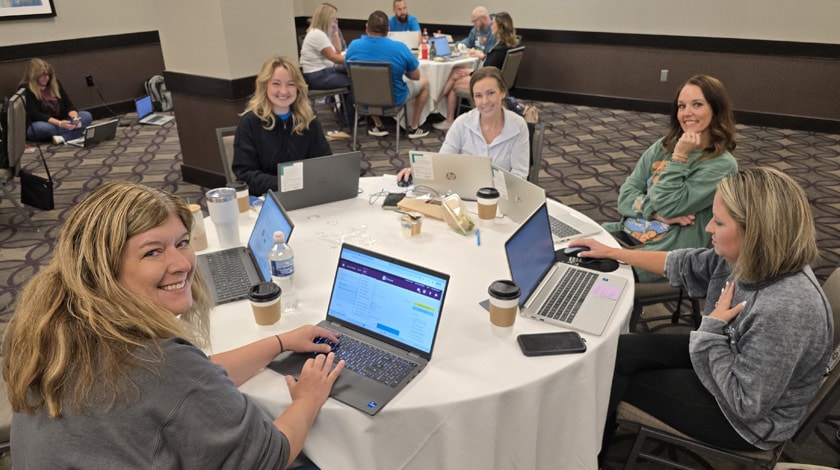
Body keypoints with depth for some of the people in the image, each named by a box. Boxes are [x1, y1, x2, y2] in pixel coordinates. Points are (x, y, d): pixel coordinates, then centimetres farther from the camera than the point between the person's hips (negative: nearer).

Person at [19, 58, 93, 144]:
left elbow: (68, 105, 1)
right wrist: (59, 123, -33)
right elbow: (35, 115, -19)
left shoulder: (54, 83, 6)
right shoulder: (26, 90, -10)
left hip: (60, 122, 6)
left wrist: (75, 118, -21)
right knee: (41, 127, -40)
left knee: (87, 116, -15)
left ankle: (62, 137, -34)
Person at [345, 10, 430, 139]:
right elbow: (416, 76, -8)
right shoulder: (399, 48, -20)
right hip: (393, 99, -3)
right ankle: (414, 128, 28)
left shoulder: (353, 46, -12)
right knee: (424, 82, 23)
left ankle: (378, 126, 36)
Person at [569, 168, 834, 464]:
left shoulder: (787, 311, -38)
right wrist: (612, 252, 8)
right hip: (725, 358, 7)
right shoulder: (746, 259, -14)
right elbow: (683, 265, 3)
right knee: (613, 351, 3)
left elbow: (745, 404, -31)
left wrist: (712, 326, -24)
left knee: (618, 380, 0)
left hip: (748, 419, -7)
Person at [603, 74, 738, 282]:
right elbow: (626, 195, 2)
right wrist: (656, 213, -15)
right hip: (626, 231, 6)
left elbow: (668, 205, -18)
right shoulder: (662, 146, 8)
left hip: (664, 252, -6)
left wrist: (679, 157, -15)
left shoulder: (721, 165, -10)